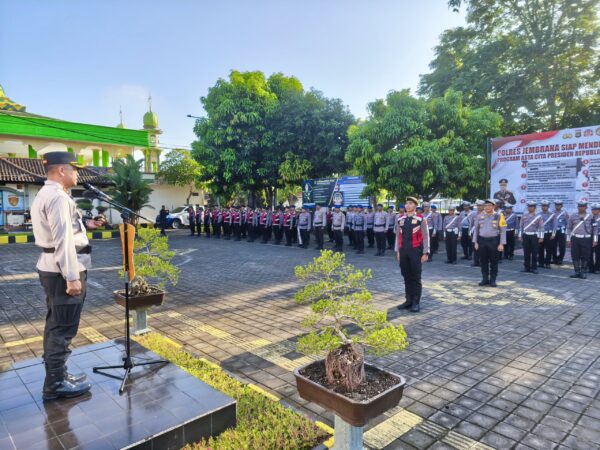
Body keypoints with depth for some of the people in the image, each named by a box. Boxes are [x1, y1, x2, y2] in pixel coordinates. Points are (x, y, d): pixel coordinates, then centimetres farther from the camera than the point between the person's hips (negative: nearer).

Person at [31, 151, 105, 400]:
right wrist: (72, 276, -25)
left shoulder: (44, 194, 15)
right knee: (63, 327, -2)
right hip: (62, 269, -11)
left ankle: (56, 375, 30)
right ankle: (55, 384, 8)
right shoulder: (58, 197, -19)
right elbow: (63, 239, -25)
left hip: (51, 267, 11)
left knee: (56, 324, 18)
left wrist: (85, 224, 14)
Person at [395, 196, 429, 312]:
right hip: (403, 251, 4)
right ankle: (408, 300, 20)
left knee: (416, 277, 2)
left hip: (415, 251, -4)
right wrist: (397, 251, 10)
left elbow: (425, 237, -3)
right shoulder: (400, 219, 9)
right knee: (406, 277, 10)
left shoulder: (421, 219, -3)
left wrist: (425, 253, -6)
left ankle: (416, 302, 11)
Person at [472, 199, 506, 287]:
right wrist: (475, 242, 5)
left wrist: (501, 244, -9)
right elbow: (476, 229, 11)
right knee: (483, 261, 8)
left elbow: (503, 231, -3)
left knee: (494, 262, 5)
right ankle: (485, 279, 19)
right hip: (482, 240, 3)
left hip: (494, 241, -3)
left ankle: (493, 280, 15)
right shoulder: (479, 216, 6)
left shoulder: (499, 216, -3)